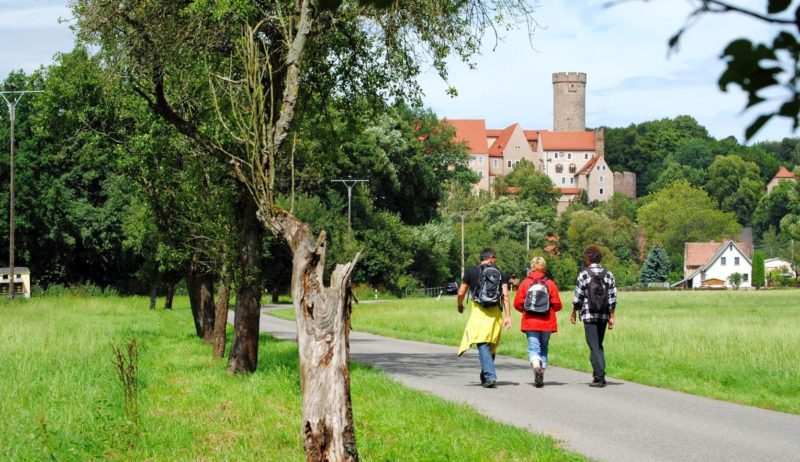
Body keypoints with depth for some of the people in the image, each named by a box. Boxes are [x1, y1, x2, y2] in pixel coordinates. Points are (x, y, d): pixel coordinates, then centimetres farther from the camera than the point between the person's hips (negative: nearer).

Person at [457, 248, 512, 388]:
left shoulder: (471, 271, 5)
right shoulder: (500, 274, 8)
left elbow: (461, 293, 7)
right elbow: (505, 296, -1)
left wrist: (460, 306, 27)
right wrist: (508, 316, -3)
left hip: (479, 310, -2)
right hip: (495, 312, 2)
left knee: (483, 346, -7)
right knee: (491, 346, 16)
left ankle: (490, 376, -21)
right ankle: (485, 376, 26)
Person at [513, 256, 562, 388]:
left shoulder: (525, 283, -2)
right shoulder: (550, 283, -1)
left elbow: (517, 304, -3)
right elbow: (557, 305, -2)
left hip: (530, 322, -1)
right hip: (547, 322, 1)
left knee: (533, 348, -2)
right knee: (543, 348, 15)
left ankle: (536, 366, -32)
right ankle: (540, 378, 14)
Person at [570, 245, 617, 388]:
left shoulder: (584, 274, -7)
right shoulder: (608, 274, 5)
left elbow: (578, 297, -4)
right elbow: (612, 297, 4)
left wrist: (573, 313, 10)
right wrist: (611, 317, 9)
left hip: (589, 316, -4)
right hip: (604, 315, 4)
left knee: (594, 347, -3)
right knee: (599, 346, 17)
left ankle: (599, 378, -9)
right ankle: (600, 375, 13)